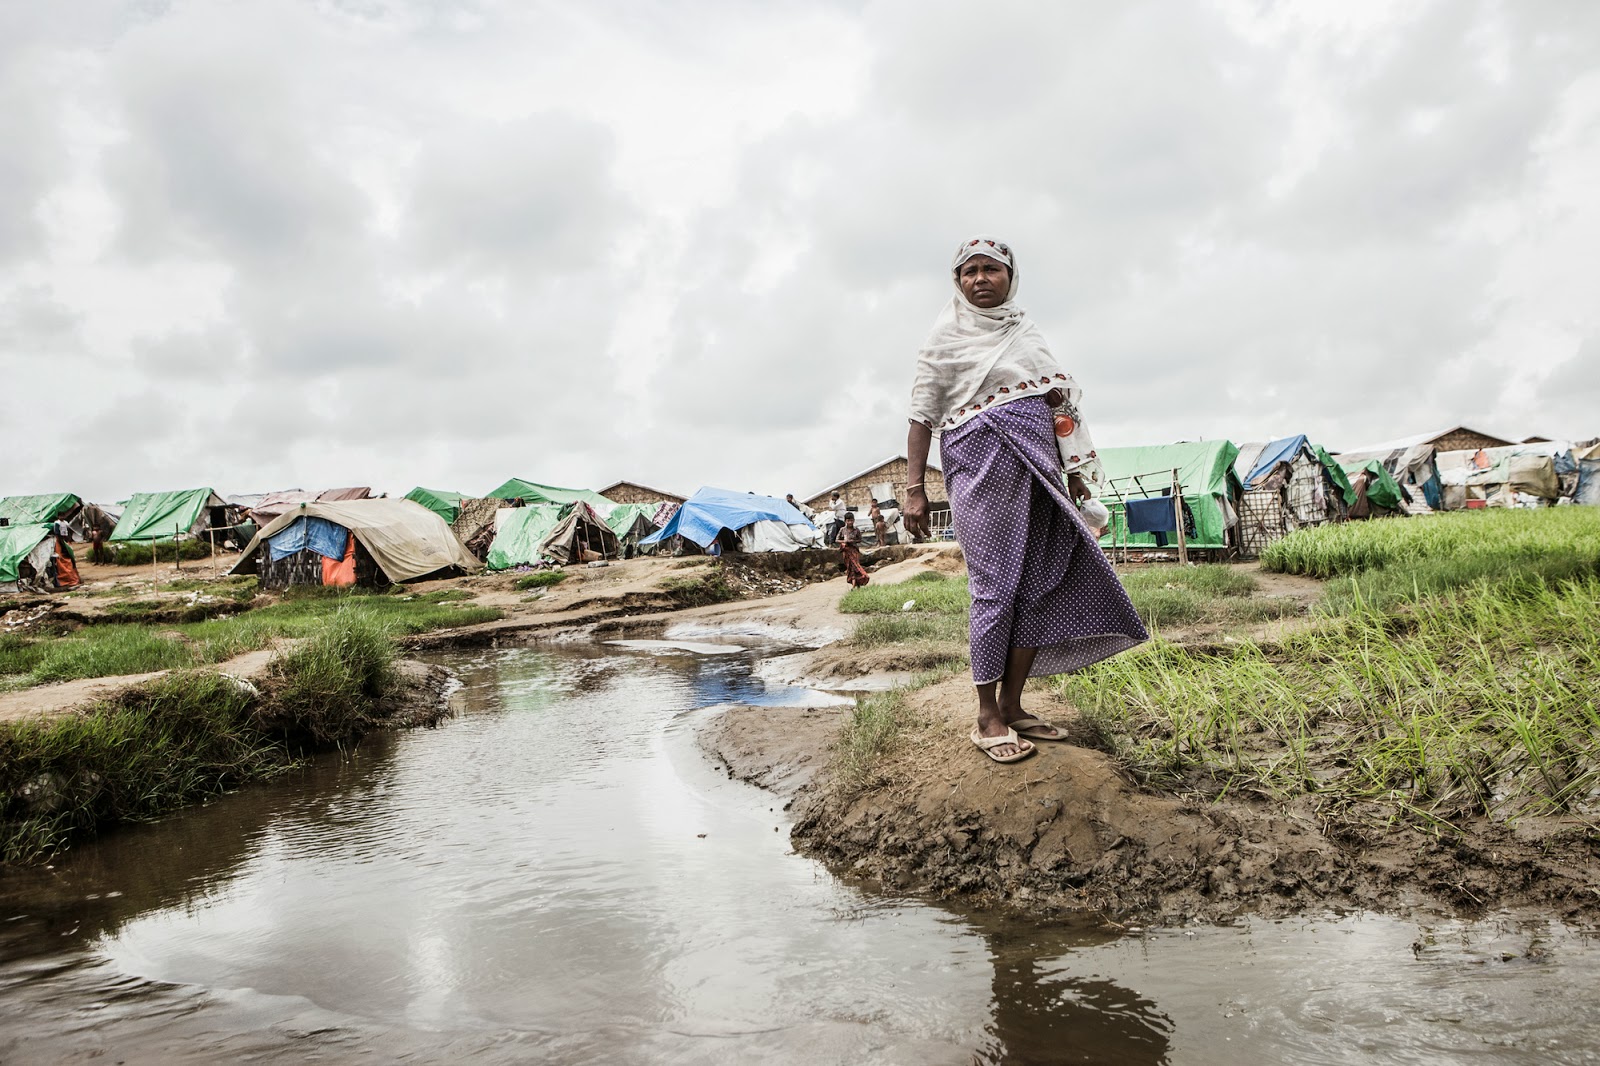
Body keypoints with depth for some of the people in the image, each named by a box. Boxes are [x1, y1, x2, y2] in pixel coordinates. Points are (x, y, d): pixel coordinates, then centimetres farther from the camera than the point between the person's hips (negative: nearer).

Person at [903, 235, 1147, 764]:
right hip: (982, 462, -6)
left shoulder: (1026, 330, 19)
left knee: (1045, 584, 2)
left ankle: (1013, 706, 12)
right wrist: (914, 489, -10)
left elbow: (1059, 400, 23)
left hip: (1037, 464, 6)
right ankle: (988, 718, 0)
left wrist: (1073, 472, 16)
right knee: (996, 586, -9)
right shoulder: (947, 336, 2)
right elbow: (922, 416, -2)